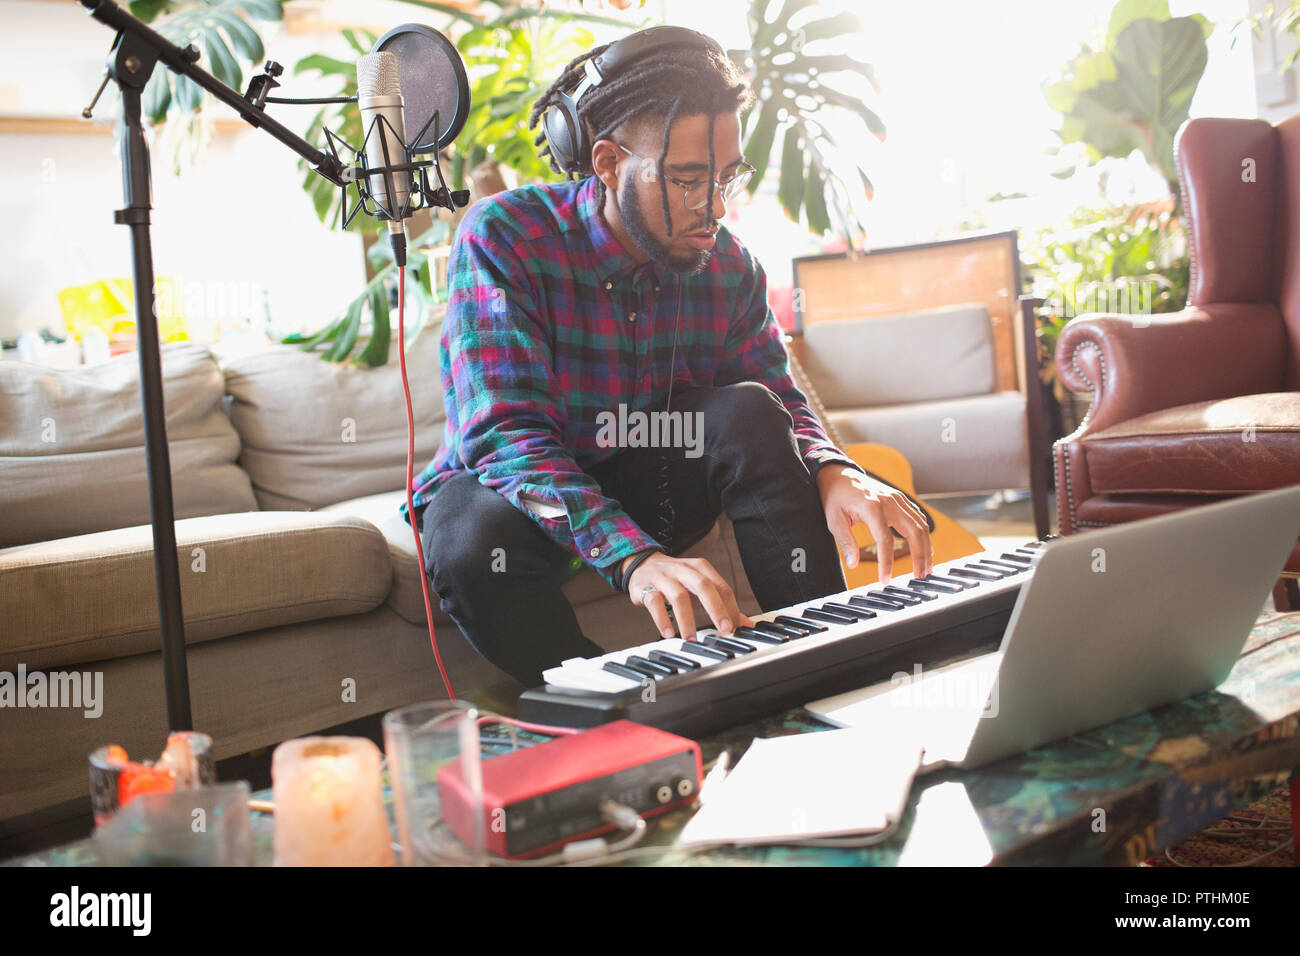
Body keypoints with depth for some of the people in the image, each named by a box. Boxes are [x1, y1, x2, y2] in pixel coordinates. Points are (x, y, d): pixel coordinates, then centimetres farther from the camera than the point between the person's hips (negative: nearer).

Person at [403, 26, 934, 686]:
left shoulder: (728, 266, -8)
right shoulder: (503, 238, -23)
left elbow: (783, 405, -5)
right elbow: (505, 434, -33)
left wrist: (833, 472, -31)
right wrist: (633, 556, -49)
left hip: (645, 491, 4)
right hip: (502, 482, -3)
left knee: (749, 411, -23)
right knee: (477, 542, -38)